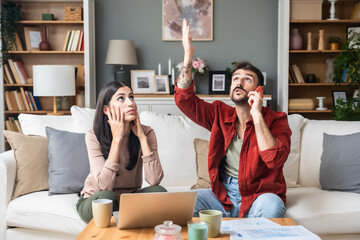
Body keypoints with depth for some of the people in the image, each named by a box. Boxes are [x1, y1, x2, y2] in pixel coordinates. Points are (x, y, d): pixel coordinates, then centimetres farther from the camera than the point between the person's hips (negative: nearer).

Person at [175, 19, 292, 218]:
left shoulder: (275, 120, -6)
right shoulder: (221, 114, 5)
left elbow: (274, 159, -23)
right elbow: (184, 99, -4)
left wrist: (257, 115, -24)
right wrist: (188, 56, -13)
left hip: (258, 197, -3)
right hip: (222, 196, 3)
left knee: (272, 205, -36)